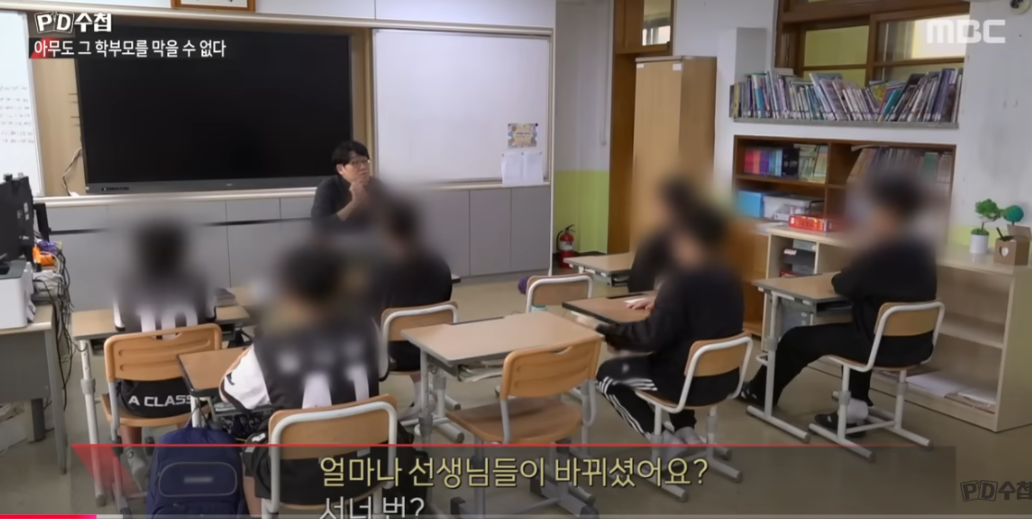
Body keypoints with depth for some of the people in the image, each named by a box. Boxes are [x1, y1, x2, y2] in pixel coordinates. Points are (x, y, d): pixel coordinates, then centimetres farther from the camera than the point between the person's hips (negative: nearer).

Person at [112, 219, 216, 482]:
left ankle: (134, 455, 21)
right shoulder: (197, 285, -7)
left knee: (122, 384, 34)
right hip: (190, 390, 1)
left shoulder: (127, 290, -10)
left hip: (143, 397, -1)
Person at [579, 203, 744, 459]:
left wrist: (601, 331, -15)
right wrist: (658, 304, 23)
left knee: (607, 373, 11)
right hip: (725, 379, 8)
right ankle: (686, 432, 22)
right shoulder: (729, 277, 3)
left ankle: (663, 440, 3)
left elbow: (651, 335, -24)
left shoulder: (683, 279, -22)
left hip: (690, 382, -8)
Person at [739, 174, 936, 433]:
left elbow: (845, 287, -10)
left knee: (796, 338, 7)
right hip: (915, 344, 8)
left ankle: (760, 391, 31)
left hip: (884, 345, -8)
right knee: (857, 328, 38)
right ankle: (856, 406, 29)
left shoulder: (882, 253, -20)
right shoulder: (924, 253, 6)